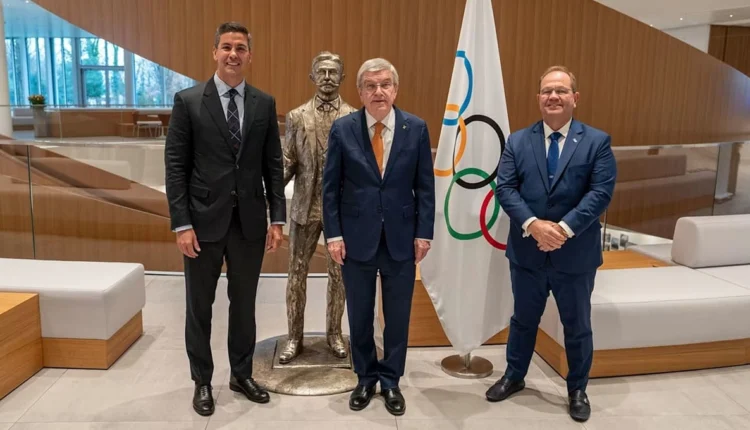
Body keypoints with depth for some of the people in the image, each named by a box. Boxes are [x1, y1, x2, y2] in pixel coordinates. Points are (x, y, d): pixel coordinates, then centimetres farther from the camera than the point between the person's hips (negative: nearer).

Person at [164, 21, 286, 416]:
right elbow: (175, 166, -5)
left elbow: (273, 165, 5)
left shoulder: (265, 104, 5)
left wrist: (276, 219, 0)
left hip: (250, 221, 2)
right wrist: (182, 224, -11)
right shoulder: (188, 101, -3)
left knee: (244, 303, 14)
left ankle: (241, 374, 32)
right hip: (204, 220, -2)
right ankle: (202, 381, 29)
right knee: (199, 306, 11)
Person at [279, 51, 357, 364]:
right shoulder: (296, 116, 2)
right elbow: (288, 162, 1)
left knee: (339, 274, 10)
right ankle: (294, 337, 21)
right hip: (305, 207, 0)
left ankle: (334, 334, 27)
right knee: (297, 273, 6)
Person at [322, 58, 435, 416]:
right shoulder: (343, 129, -2)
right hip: (356, 238, 0)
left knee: (397, 316, 10)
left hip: (401, 238, 1)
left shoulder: (416, 128, 0)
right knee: (360, 315, 12)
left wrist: (423, 233, -3)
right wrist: (333, 234, -5)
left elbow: (425, 186, 2)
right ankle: (366, 378, 31)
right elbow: (330, 187, 0)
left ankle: (391, 381, 29)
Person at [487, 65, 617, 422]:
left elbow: (601, 192, -12)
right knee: (523, 319, 19)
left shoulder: (597, 141, -3)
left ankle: (577, 390, 35)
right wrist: (533, 224, -22)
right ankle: (514, 376, 39)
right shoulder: (517, 141, 2)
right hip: (527, 251, 2)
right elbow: (505, 189, -7)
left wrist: (564, 228, -23)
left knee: (577, 326, 14)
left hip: (576, 254, -1)